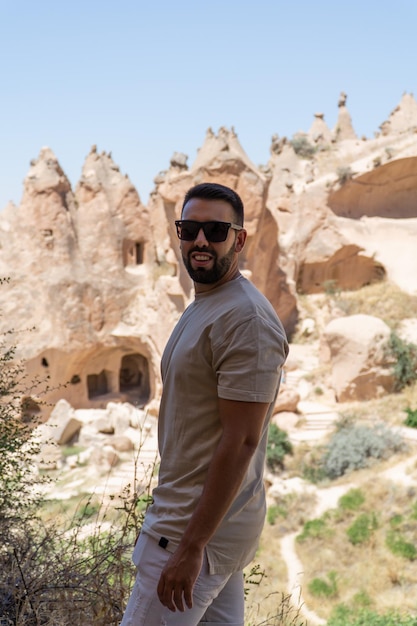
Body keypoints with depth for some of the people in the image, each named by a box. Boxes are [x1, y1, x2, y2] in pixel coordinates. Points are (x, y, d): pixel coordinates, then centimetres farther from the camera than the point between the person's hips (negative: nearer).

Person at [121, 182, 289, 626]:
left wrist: (191, 547, -23)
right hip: (192, 510, 9)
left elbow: (241, 442, -23)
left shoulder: (246, 319, -19)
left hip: (202, 523, -9)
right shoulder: (201, 308, 13)